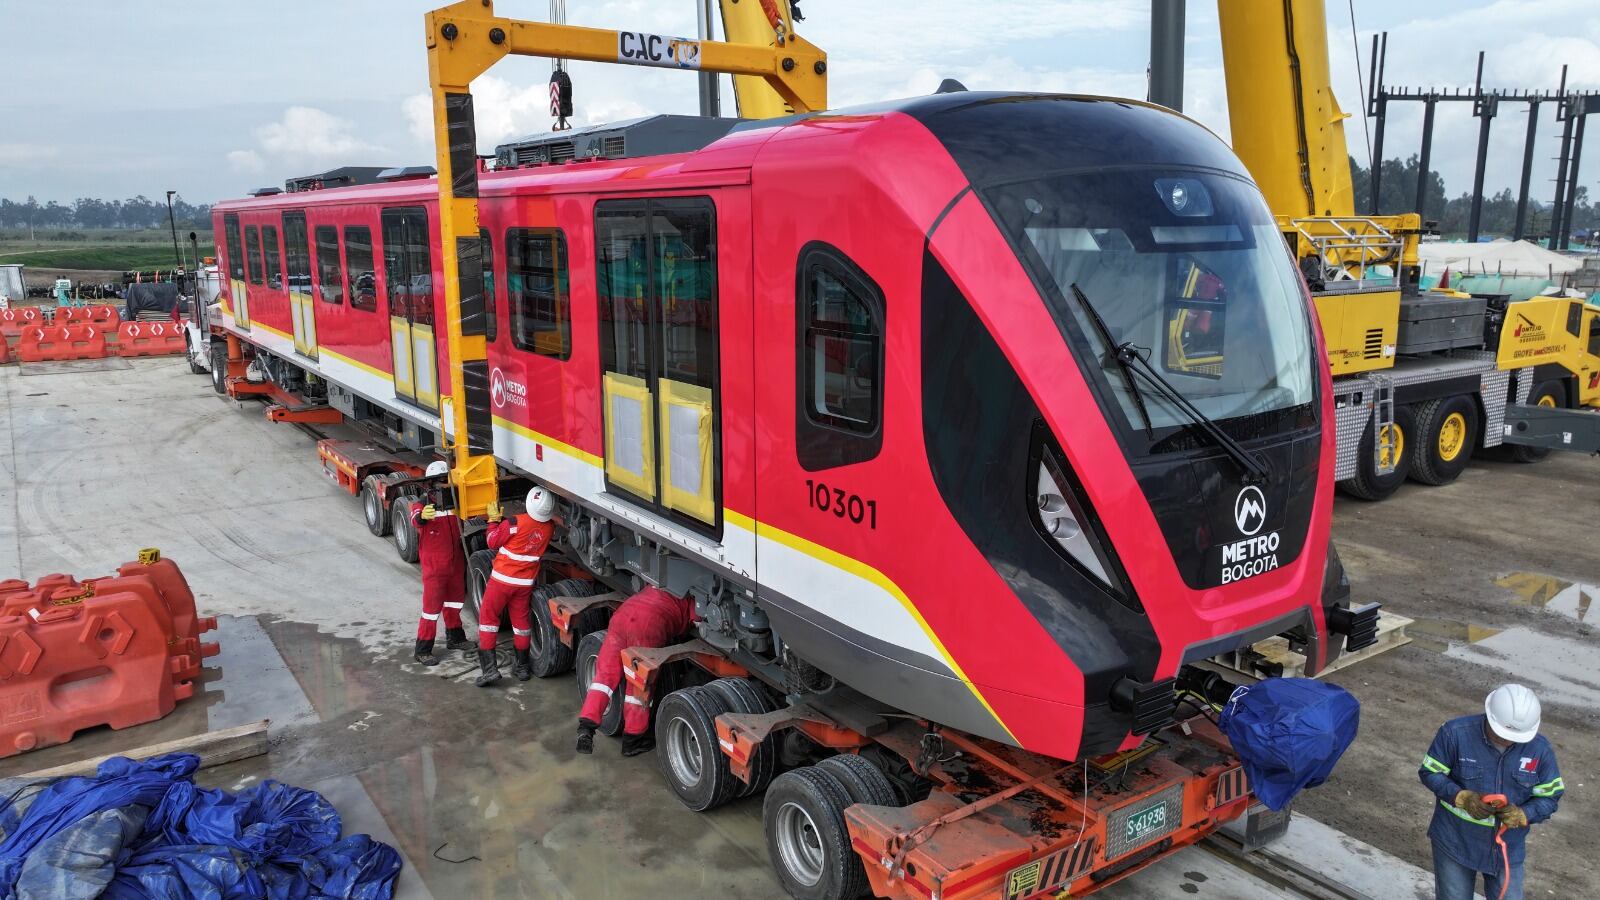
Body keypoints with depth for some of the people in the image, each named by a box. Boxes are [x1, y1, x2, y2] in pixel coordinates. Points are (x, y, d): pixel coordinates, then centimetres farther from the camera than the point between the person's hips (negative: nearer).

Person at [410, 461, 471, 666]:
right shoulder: (422, 505, -15)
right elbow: (415, 520, -35)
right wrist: (422, 516, -61)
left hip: (456, 564, 6)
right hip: (434, 566, -6)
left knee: (454, 602, 21)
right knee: (432, 606, -3)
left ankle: (455, 638, 40)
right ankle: (422, 650, 6)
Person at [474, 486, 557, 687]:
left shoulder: (514, 523, -23)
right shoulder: (549, 527, -8)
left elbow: (493, 542, -9)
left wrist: (493, 520, 3)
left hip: (503, 578, -4)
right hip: (526, 582, 4)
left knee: (488, 617, 7)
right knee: (521, 619, 18)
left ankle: (489, 668, 1)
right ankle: (523, 666, 26)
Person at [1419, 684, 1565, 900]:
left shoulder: (1540, 749, -11)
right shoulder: (1456, 733, -19)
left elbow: (1550, 797, -1)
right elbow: (1430, 772, -9)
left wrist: (1522, 815, -21)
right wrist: (1462, 797, -26)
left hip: (1507, 848, 2)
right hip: (1455, 841, -2)